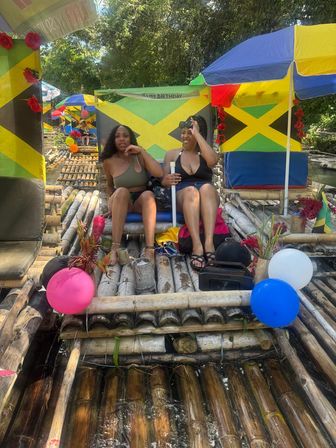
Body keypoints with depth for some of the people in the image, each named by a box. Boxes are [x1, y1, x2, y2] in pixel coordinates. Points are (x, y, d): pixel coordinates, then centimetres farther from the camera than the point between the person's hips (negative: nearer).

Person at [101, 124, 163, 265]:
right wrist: (112, 202, 4)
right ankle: (115, 248, -42)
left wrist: (142, 151, -17)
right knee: (122, 191, -35)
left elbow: (159, 173, -18)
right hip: (121, 202, 0)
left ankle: (149, 250, -43)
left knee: (148, 194, -35)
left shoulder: (139, 156, -1)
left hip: (141, 201, 0)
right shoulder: (109, 161, 1)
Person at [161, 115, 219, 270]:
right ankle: (197, 245, -48)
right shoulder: (172, 154, 18)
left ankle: (209, 242, -47)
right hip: (183, 197, 0)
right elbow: (163, 181, 10)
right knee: (190, 190, -36)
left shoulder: (204, 154, 15)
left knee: (207, 187, -35)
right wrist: (167, 180, -16)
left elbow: (213, 160, -11)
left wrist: (197, 134, -5)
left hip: (207, 199, 0)